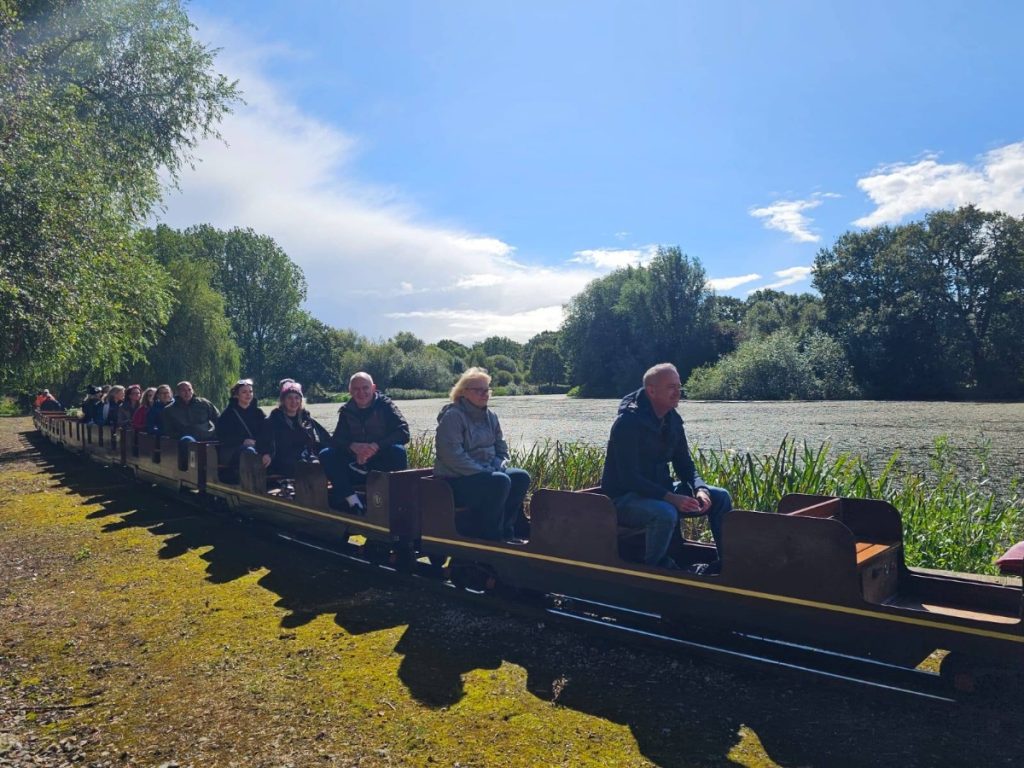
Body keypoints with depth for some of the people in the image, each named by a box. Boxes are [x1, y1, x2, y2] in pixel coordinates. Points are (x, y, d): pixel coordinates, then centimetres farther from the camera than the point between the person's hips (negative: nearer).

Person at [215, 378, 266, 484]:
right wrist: (243, 441, -16)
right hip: (231, 450, -3)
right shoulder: (228, 413, 8)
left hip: (255, 446, 3)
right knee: (249, 451, -36)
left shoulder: (258, 412, 17)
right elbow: (222, 437, -2)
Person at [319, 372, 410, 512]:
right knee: (326, 455, -14)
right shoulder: (347, 411, 5)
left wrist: (376, 446, -29)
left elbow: (403, 433, -18)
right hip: (358, 463, 4)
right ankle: (352, 501, -19)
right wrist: (353, 446, -25)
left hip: (384, 463, -4)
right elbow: (337, 439, -2)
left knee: (398, 450, -34)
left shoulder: (385, 405, -6)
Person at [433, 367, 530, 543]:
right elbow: (452, 455, -21)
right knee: (500, 481, -29)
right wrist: (485, 472, -22)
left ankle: (505, 530, -6)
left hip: (486, 472, 8)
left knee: (521, 477, -12)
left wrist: (499, 466, -4)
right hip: (455, 480, -8)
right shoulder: (453, 416, -12)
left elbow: (501, 448, 19)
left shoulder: (490, 416, 14)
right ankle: (490, 535, -15)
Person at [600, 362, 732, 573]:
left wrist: (700, 489, -11)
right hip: (623, 498, -8)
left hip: (659, 491, 8)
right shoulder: (628, 422, -22)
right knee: (665, 513, -38)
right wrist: (672, 498, -33)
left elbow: (684, 463, 11)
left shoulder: (672, 419, 5)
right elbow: (629, 478, -26)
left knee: (720, 497, -1)